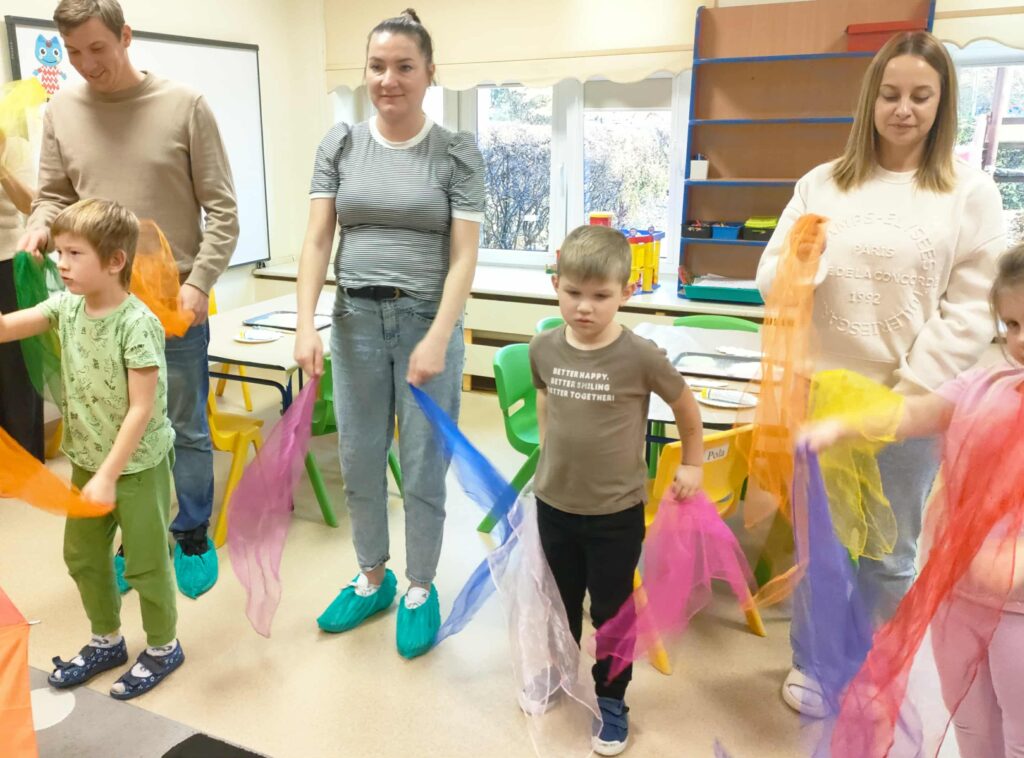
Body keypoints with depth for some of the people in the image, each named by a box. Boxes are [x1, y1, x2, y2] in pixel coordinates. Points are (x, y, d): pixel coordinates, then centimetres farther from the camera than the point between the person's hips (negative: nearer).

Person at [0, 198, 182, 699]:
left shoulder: (137, 324, -23)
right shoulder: (66, 307, -1)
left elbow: (141, 410, -23)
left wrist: (109, 475, -23)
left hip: (138, 466, -7)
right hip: (86, 460, 7)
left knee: (145, 563, 8)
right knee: (82, 556, 19)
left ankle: (163, 647, 30)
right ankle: (106, 641, 40)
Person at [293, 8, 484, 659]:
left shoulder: (458, 154, -3)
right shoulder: (341, 145, 5)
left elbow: (464, 256, -8)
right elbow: (318, 240, 1)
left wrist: (438, 340, -18)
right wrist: (306, 324, -10)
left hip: (427, 322, -3)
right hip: (356, 321, 3)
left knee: (424, 469, 5)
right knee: (359, 463, 12)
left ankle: (421, 592, 26)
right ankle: (373, 580, 34)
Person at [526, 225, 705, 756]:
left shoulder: (641, 356, -20)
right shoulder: (543, 348, -10)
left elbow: (686, 408, -3)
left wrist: (692, 465, 6)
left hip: (617, 510, -3)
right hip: (554, 502, 4)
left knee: (612, 610, 14)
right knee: (560, 598, 24)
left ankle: (610, 699, 36)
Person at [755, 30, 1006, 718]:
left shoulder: (971, 192, -1)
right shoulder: (823, 184, 5)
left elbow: (970, 310, -4)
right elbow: (771, 278, 3)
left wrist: (907, 396, -12)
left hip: (909, 406, -1)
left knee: (889, 557, 11)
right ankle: (812, 662, 35)